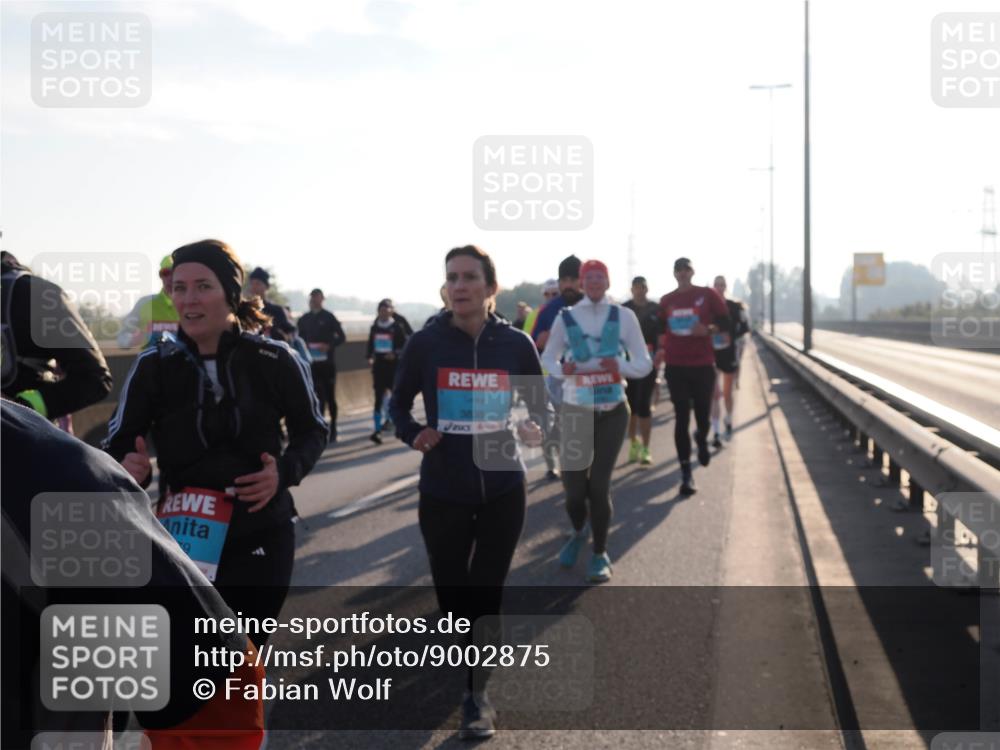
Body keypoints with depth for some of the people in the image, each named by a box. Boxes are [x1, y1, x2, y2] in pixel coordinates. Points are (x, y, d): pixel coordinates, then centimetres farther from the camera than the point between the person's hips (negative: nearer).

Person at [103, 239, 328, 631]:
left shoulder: (275, 360, -8)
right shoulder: (153, 365, -6)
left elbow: (312, 430, 5)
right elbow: (117, 445, 1)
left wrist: (285, 471, -14)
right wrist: (130, 468, -22)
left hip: (262, 536, 0)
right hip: (184, 540, 0)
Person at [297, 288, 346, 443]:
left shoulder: (328, 317, -2)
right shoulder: (304, 319, 8)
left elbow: (341, 337, -3)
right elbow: (300, 339, 15)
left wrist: (329, 345, -19)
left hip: (327, 362, -2)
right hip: (312, 363, 2)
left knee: (330, 396, 5)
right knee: (318, 396, 2)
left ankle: (333, 429, 15)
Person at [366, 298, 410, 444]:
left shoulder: (397, 327, -5)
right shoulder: (375, 328, 7)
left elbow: (406, 345, -4)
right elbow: (370, 345, 16)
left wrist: (395, 353, -19)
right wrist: (369, 357, 1)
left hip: (393, 365, -3)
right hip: (379, 365, 3)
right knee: (379, 397, -2)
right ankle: (377, 430, -4)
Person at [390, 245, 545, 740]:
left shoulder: (516, 344, -5)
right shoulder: (425, 343, -7)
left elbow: (540, 406, 6)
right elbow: (399, 405, 5)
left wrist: (535, 431, -15)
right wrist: (413, 435, -15)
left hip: (503, 490, 0)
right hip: (442, 492, 0)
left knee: (486, 594, 4)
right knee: (452, 595, 8)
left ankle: (477, 695, 18)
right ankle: (469, 677, 36)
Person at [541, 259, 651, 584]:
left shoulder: (624, 316, -2)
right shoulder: (566, 317, -2)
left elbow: (644, 364, 0)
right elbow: (547, 359, 7)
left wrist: (619, 366, -20)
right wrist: (562, 370, -15)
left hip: (613, 412, 0)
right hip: (575, 411, 0)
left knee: (599, 483, -2)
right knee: (573, 484, 0)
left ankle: (600, 553, 17)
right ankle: (578, 533, 34)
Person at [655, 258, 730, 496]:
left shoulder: (707, 295, 0)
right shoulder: (666, 301, 8)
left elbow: (725, 322, 2)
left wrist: (709, 328, -16)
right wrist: (662, 349, 4)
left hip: (703, 365, -1)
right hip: (675, 366, 1)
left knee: (702, 416, 5)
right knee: (682, 418, -3)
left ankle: (702, 440, 43)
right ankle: (686, 473, 0)